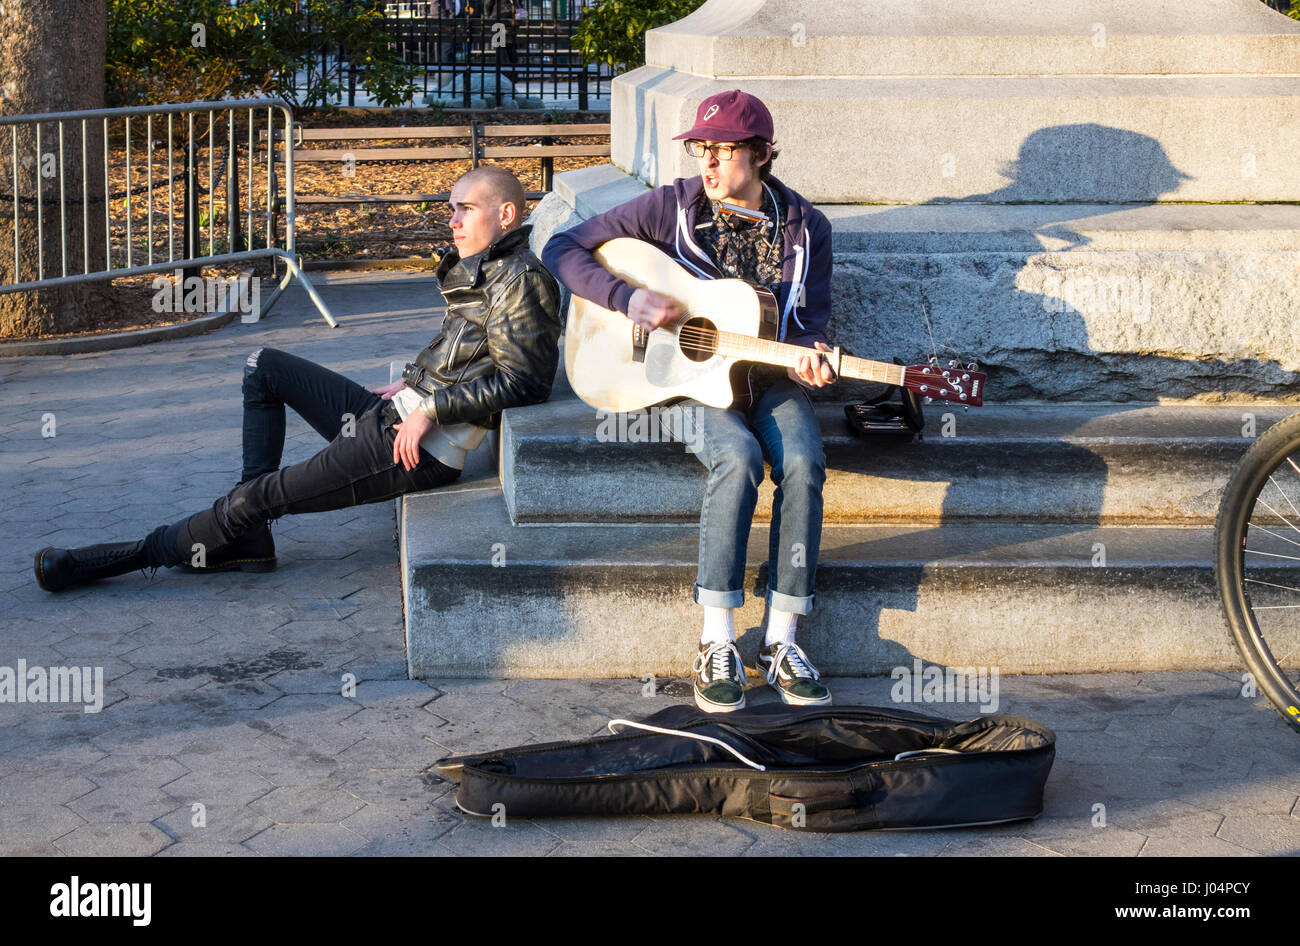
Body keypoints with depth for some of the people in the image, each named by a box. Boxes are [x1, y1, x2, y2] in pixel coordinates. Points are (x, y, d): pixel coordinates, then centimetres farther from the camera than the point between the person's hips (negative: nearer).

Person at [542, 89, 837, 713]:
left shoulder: (804, 228, 0)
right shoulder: (672, 208, -5)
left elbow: (808, 327, 3)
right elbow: (562, 248, -4)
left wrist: (807, 362, -21)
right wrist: (628, 298, -18)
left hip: (769, 380, 2)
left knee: (803, 462, -30)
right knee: (739, 458, -34)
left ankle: (781, 640, -21)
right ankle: (717, 644, -28)